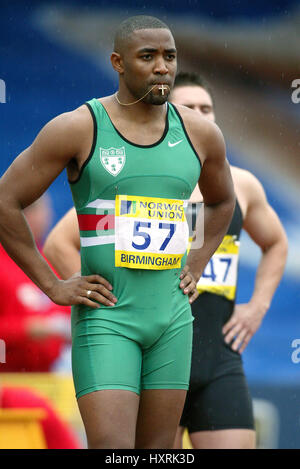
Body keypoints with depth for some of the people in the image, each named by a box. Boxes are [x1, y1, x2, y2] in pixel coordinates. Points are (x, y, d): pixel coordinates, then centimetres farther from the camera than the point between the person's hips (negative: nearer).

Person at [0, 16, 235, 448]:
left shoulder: (199, 133, 6)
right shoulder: (79, 128, -8)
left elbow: (222, 202, 26)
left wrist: (196, 269, 13)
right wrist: (52, 286, -6)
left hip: (172, 317, 5)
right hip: (105, 318, -5)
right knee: (111, 450, -16)